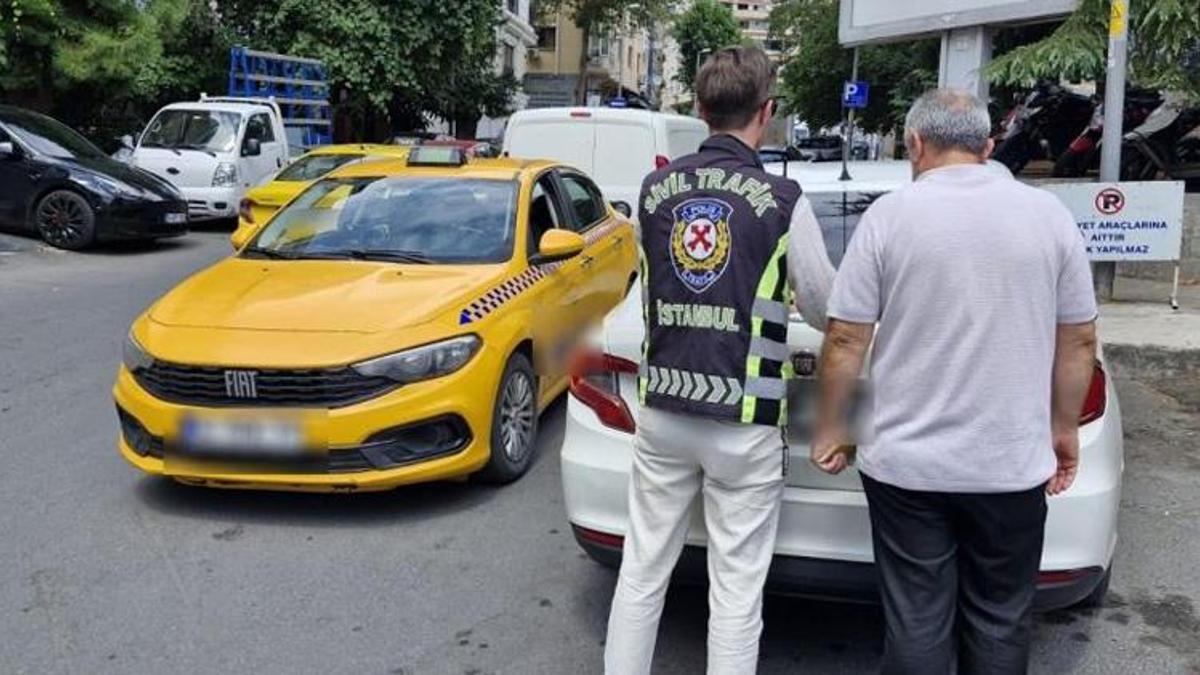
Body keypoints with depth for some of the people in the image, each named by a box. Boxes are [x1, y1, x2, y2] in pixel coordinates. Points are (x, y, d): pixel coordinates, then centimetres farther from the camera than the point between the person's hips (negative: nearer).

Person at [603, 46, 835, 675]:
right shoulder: (781, 200, -10)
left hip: (663, 406, 4)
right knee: (735, 589, 7)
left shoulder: (655, 188, 2)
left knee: (642, 570, 15)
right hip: (743, 420, -4)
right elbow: (824, 309, 1)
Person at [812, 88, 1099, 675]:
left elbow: (845, 340, -6)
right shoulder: (1048, 214, 0)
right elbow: (1079, 341, 6)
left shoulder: (890, 214, -6)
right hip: (1013, 465, 2)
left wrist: (829, 429, 7)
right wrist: (1064, 429, 19)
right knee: (999, 625, 16)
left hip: (906, 465, -1)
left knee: (916, 625, 9)